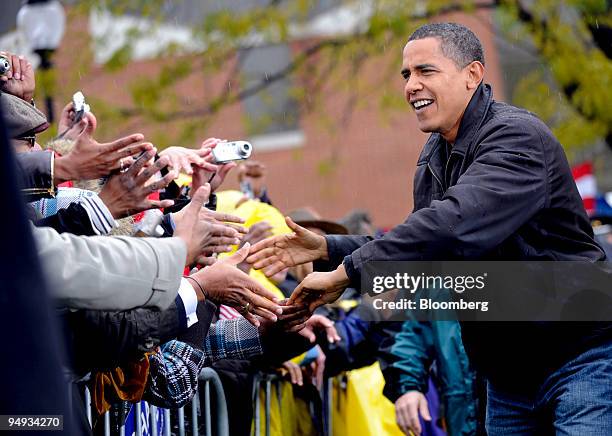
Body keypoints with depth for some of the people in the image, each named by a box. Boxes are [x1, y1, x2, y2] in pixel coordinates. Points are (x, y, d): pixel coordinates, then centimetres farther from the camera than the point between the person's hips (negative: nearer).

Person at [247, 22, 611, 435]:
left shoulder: (516, 137, -18)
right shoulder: (434, 158, 10)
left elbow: (455, 226, -33)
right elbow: (420, 255, 16)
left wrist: (347, 272, -29)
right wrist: (327, 248, 3)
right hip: (509, 374, 8)